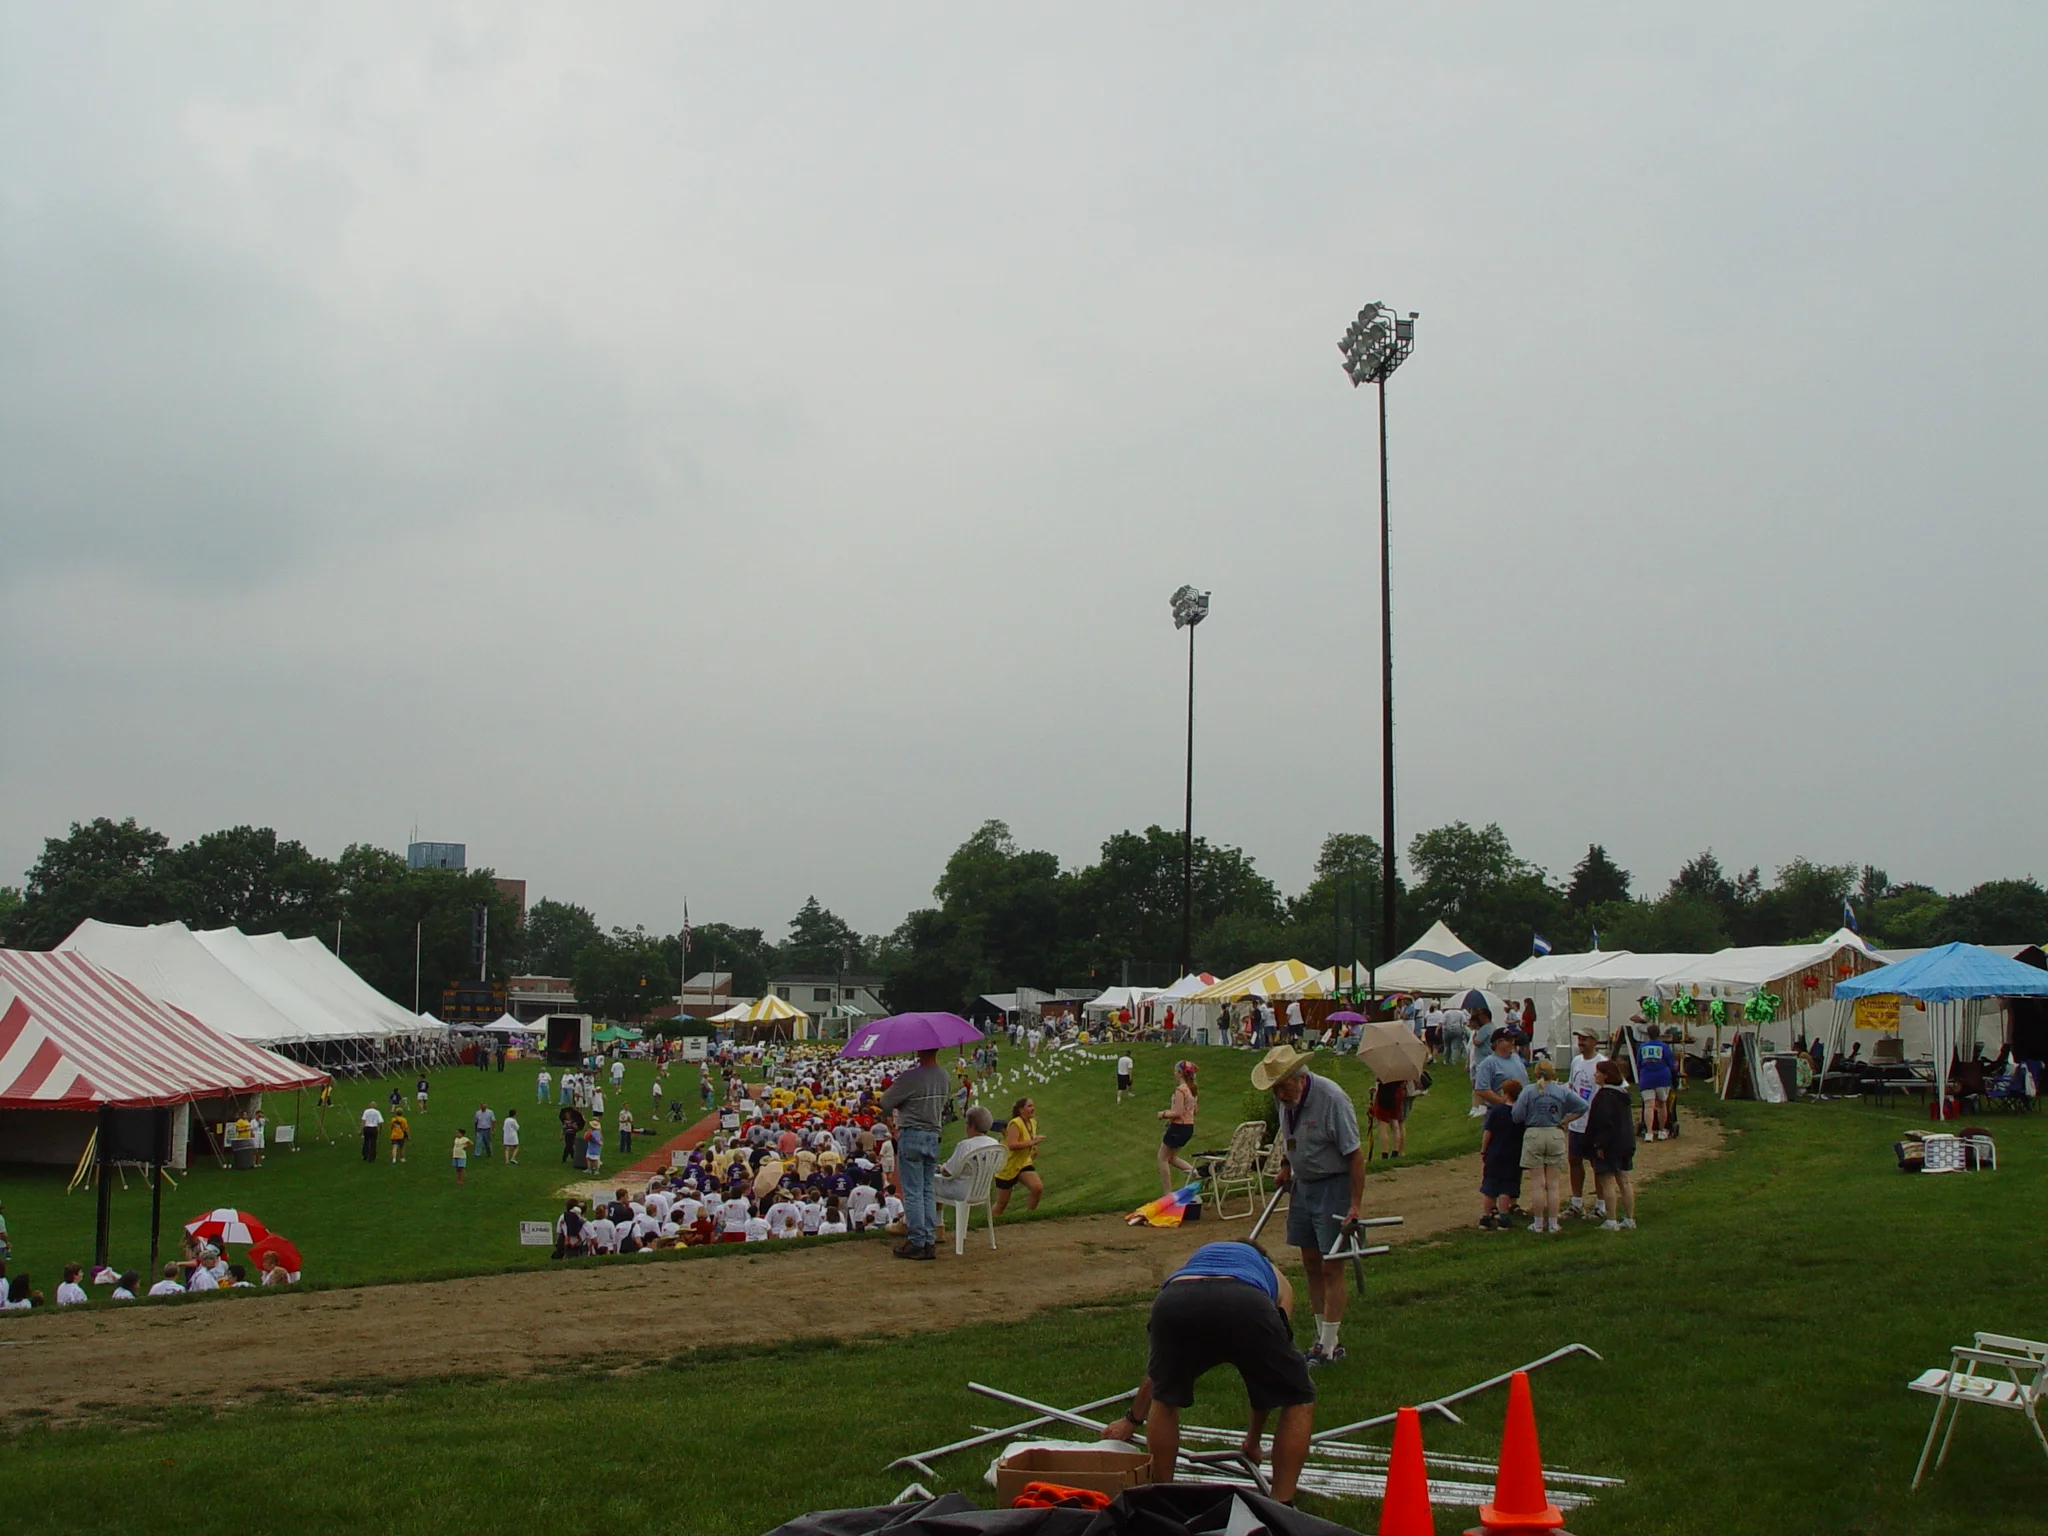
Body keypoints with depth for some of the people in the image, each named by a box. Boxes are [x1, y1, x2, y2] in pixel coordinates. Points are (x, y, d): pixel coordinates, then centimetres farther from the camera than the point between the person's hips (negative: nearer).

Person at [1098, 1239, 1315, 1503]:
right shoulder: (1275, 1276, 43)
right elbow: (1268, 1372, 45)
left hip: (1173, 1303, 2)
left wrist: (1132, 1420, 68)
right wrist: (1254, 1438, 58)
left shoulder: (1196, 1257, 47)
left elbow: (1160, 1367, 55)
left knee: (1164, 1398, 32)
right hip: (1245, 1305, -2)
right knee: (1299, 1399, 23)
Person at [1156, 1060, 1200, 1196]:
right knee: (1171, 1157, 22)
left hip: (1178, 1127, -9)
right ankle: (1194, 1170, 4)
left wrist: (1164, 1114, -8)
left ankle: (1167, 1193, 8)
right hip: (1189, 1126, 9)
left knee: (1163, 1158, 6)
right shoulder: (1193, 1089, 7)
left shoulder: (1180, 1090, -20)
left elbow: (1178, 1113, -24)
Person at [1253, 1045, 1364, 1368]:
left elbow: (1356, 1155, -20)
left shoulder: (1332, 1099, -23)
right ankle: (1322, 1337, 21)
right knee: (1310, 1264, 11)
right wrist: (1285, 1165, 10)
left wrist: (1354, 1205, -20)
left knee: (1331, 1268, -5)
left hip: (1333, 1187, -8)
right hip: (1302, 1185, 8)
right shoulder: (1287, 1099, 0)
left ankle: (1329, 1348, 0)